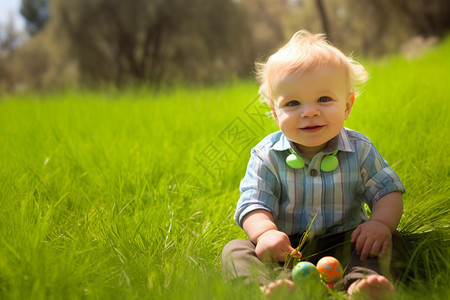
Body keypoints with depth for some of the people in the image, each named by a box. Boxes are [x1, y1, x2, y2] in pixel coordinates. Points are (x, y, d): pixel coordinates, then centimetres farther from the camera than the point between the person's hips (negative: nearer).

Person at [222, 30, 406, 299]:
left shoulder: (360, 150, -1)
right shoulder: (266, 156, -5)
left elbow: (389, 192, 0)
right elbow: (254, 204, -10)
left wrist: (381, 222, -23)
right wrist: (265, 231, -33)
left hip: (343, 246, 1)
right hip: (287, 248, -1)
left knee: (390, 240, -21)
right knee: (235, 250, -22)